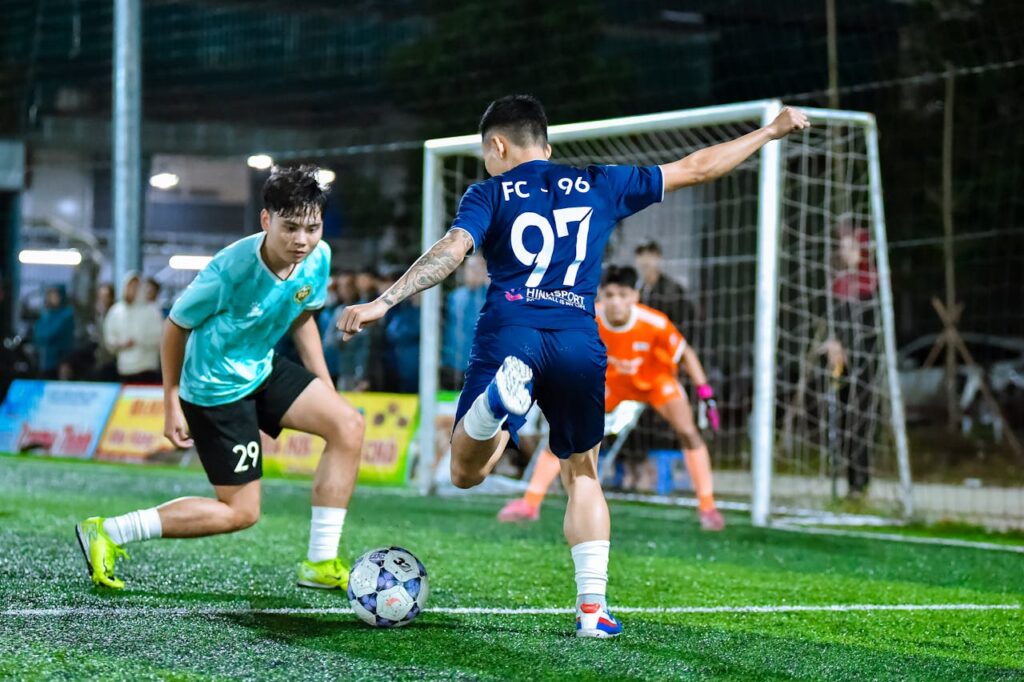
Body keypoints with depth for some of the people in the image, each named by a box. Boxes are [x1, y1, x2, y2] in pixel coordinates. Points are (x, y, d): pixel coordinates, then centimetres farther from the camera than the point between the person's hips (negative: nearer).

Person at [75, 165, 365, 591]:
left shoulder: (318, 258, -12)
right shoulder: (231, 270, -30)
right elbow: (176, 325, -15)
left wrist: (326, 392, 7)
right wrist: (172, 405, -10)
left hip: (263, 369, 7)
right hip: (216, 389, -7)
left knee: (348, 425, -12)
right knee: (241, 512, -4)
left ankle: (320, 564, -4)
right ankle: (106, 533, 6)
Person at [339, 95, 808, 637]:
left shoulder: (490, 193, 12)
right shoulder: (599, 185, 19)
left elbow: (451, 250, -6)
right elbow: (696, 169, 25)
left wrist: (383, 303, -12)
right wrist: (771, 130, 36)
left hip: (509, 334, -2)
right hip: (579, 342, 2)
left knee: (466, 472, 0)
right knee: (582, 475, 21)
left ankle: (503, 391, -34)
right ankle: (592, 606, 9)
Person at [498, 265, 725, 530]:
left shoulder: (655, 323, -34)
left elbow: (685, 353, -19)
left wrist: (705, 393, -22)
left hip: (656, 379, -1)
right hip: (609, 380, 1)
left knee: (687, 431, -19)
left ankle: (707, 508, -6)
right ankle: (529, 504, 5)